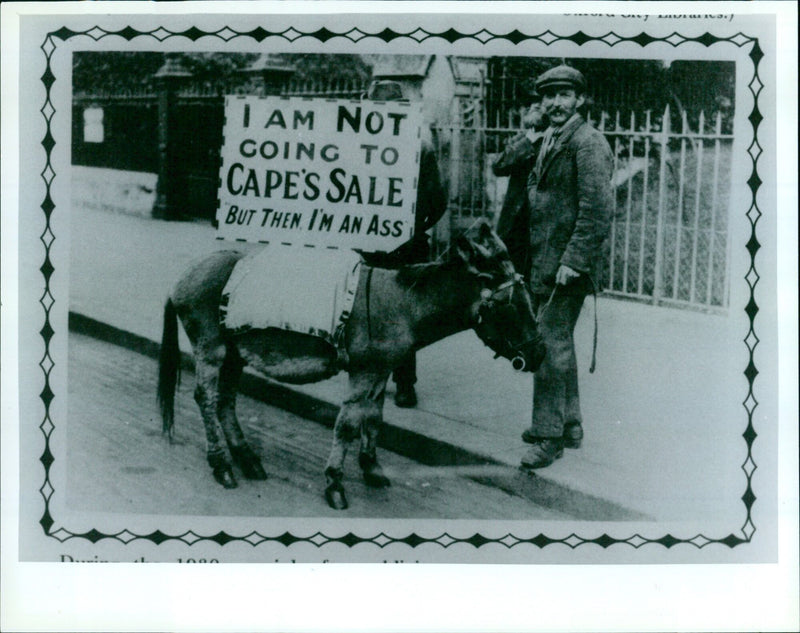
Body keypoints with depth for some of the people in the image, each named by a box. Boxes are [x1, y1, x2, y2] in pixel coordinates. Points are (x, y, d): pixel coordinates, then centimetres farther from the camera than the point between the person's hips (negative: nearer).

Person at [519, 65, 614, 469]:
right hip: (543, 261, 10)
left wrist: (572, 261, -22)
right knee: (558, 341, 16)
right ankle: (569, 423, 29)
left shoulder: (588, 143, -13)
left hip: (566, 264, -10)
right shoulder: (549, 141, 16)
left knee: (550, 343, -9)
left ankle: (550, 436, -2)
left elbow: (597, 209, -19)